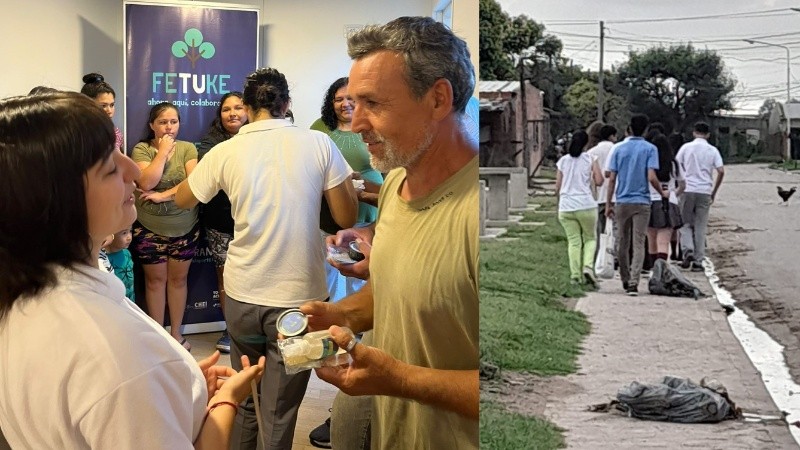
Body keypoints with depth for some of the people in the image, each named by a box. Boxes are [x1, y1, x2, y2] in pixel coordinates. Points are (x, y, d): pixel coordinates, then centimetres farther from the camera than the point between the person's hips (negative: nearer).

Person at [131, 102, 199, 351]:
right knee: (155, 280, 8)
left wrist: (163, 195, -18)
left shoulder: (188, 148, 1)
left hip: (184, 227, 1)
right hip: (149, 228, -1)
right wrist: (163, 151, -15)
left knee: (178, 279, 9)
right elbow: (146, 183, -18)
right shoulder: (142, 149, -4)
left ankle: (176, 333, 22)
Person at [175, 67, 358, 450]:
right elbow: (346, 218, -3)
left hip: (243, 294, 2)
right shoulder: (319, 144, -7)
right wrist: (345, 179, 15)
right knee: (280, 412, 6)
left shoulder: (225, 152, -2)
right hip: (300, 297, -2)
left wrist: (199, 171, 34)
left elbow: (182, 200, 14)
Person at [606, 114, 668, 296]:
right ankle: (633, 283, -13)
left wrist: (608, 204, 6)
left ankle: (625, 281, 26)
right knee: (639, 244, -1)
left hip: (622, 202, 2)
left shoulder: (619, 148, 4)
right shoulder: (650, 149, -3)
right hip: (642, 202, -2)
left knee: (622, 243, 14)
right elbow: (651, 177, -13)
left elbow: (612, 179, 1)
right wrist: (662, 193, 5)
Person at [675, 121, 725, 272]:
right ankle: (698, 262, 6)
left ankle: (688, 251, -12)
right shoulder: (713, 150, 4)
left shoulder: (686, 147, 2)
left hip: (688, 190, -1)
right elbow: (721, 171, -3)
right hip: (705, 192, 1)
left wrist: (680, 185, 12)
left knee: (686, 224, 11)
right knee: (700, 228, 6)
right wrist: (714, 192, 7)